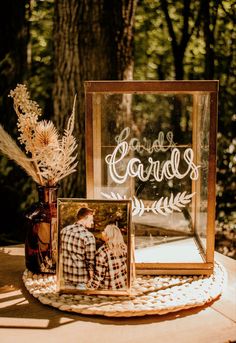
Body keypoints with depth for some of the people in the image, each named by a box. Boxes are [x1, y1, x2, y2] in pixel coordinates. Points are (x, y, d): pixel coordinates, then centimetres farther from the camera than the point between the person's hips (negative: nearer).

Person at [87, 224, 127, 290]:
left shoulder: (102, 252, -23)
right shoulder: (123, 247, -6)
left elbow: (99, 275, -19)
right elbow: (126, 264, 6)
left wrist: (90, 286, -6)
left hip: (110, 288, -6)